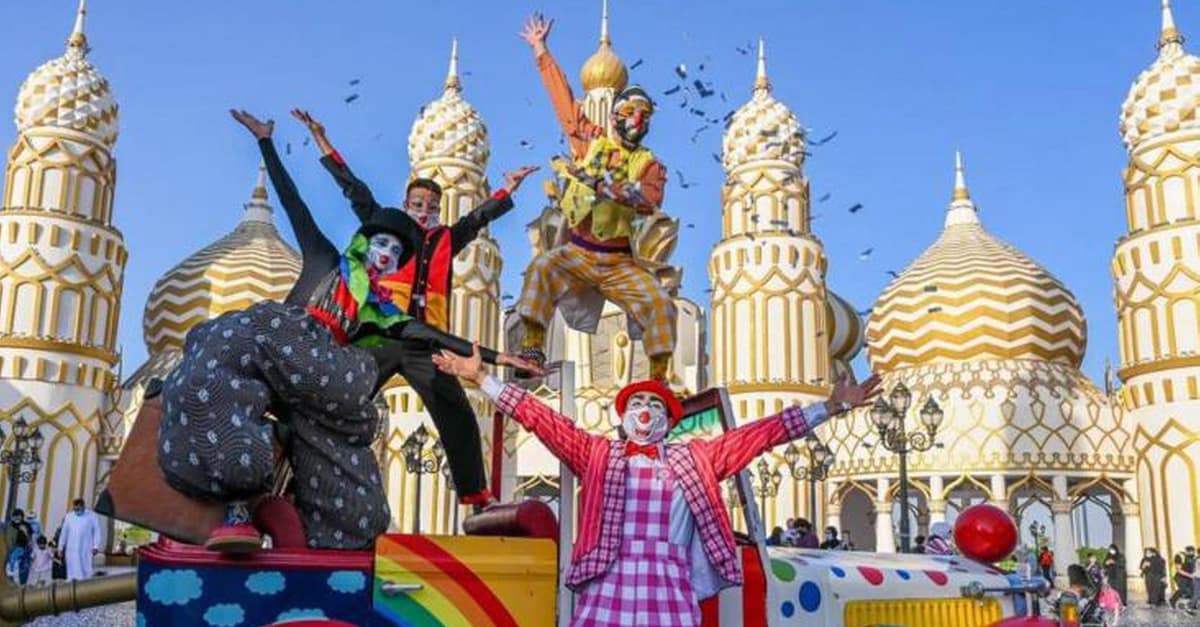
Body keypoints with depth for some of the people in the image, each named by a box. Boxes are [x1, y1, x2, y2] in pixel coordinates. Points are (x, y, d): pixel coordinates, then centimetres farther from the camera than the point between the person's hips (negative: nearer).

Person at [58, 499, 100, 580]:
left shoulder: (92, 516, -1)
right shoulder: (69, 516, 6)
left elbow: (97, 531, -1)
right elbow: (64, 532, 12)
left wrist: (96, 547, -8)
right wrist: (61, 547, 11)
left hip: (86, 550, -2)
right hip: (72, 550, 2)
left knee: (85, 571, -5)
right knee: (73, 572, 0)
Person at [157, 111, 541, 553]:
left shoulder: (381, 310, 31)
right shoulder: (326, 260, 28)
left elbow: (429, 334, 23)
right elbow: (292, 201, 29)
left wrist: (490, 356, 16)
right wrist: (265, 142, 30)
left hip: (319, 374, 4)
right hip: (278, 338, -4)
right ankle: (237, 511, -45)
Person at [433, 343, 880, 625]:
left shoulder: (694, 459, 17)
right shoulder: (597, 454, 16)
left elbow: (762, 434, 14)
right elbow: (540, 418, 12)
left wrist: (831, 407, 11)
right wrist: (481, 378, 9)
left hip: (670, 585, 1)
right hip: (607, 584, 0)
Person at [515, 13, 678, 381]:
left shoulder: (650, 164, 5)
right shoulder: (590, 141, 8)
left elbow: (651, 201, -16)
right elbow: (561, 95, 11)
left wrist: (608, 187, -29)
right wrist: (540, 49, 14)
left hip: (619, 262, 0)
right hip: (577, 253, 0)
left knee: (661, 304, -18)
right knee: (542, 267, -29)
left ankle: (658, 378, -6)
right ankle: (531, 351, -31)